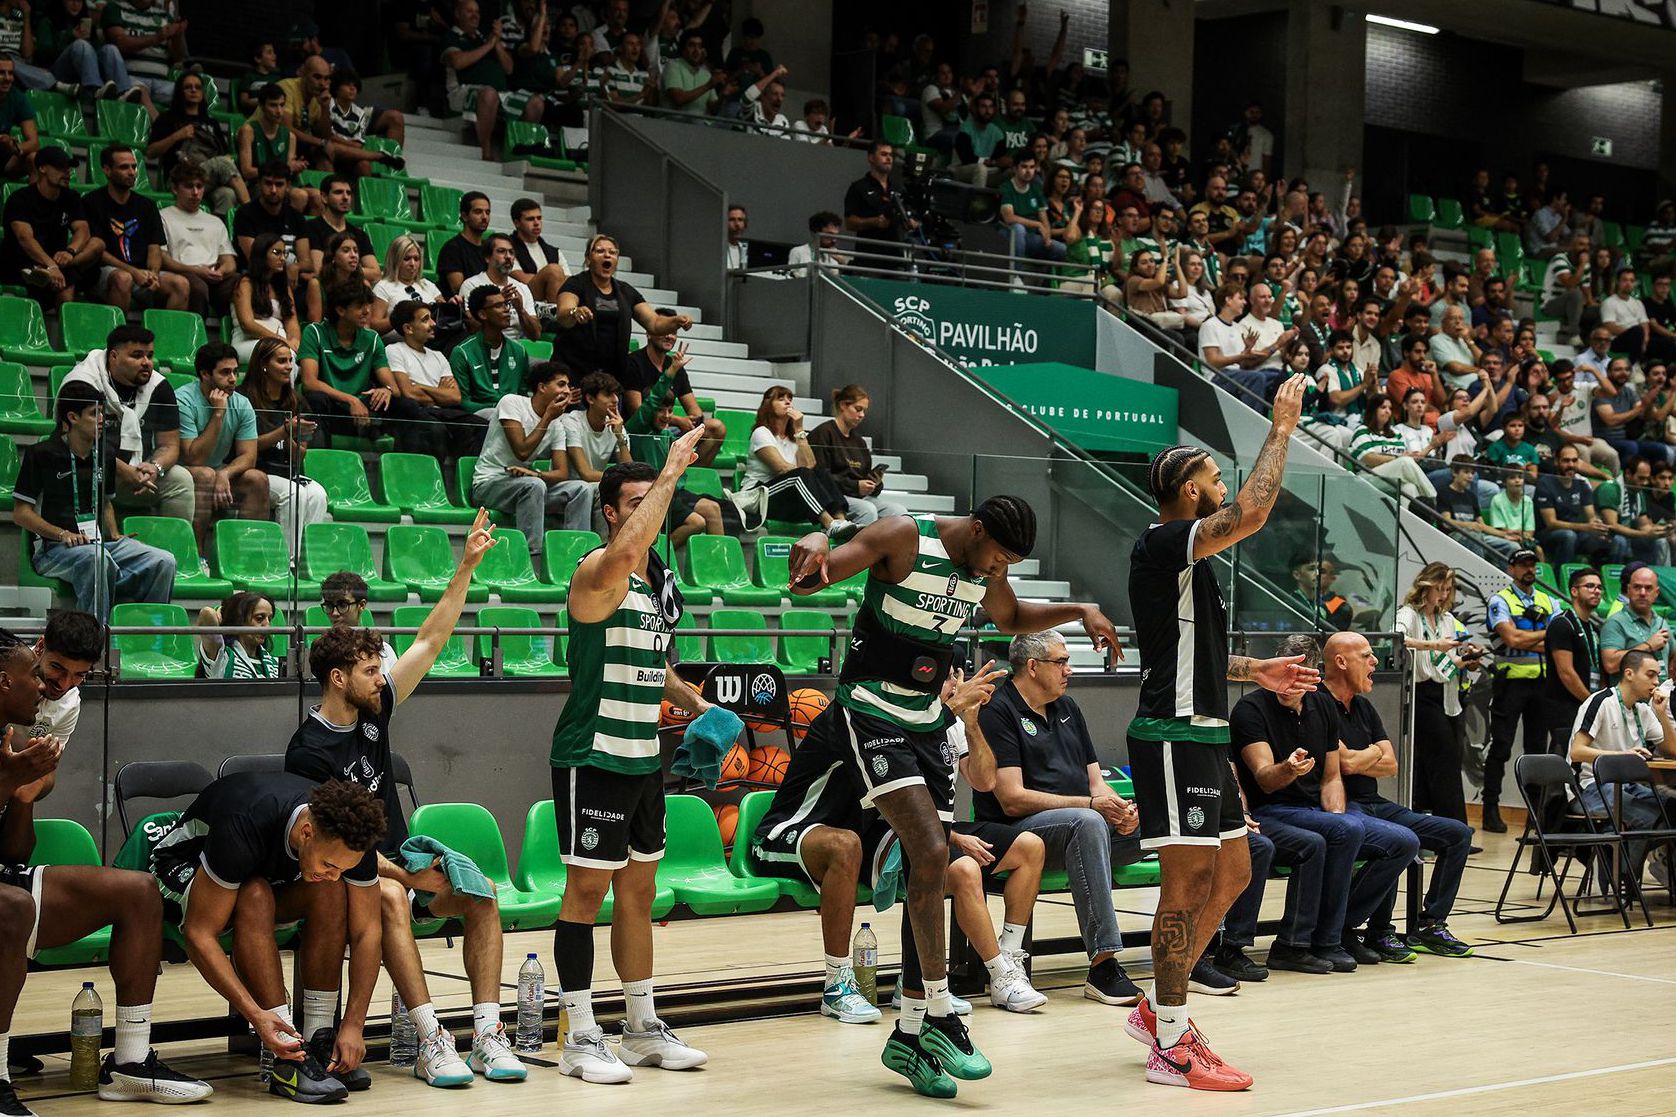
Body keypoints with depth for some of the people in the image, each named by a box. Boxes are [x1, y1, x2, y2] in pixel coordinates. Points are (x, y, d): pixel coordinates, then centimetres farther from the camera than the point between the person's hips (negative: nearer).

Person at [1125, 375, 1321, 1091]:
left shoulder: (1183, 558, 19)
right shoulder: (1163, 543, -12)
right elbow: (1251, 513, -26)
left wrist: (1252, 671, 22)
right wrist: (1281, 429, -17)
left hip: (1202, 735, 11)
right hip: (1175, 737, -11)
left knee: (1232, 871, 13)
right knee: (1188, 878, -9)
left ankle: (1159, 1008, 20)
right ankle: (1172, 1046, -4)